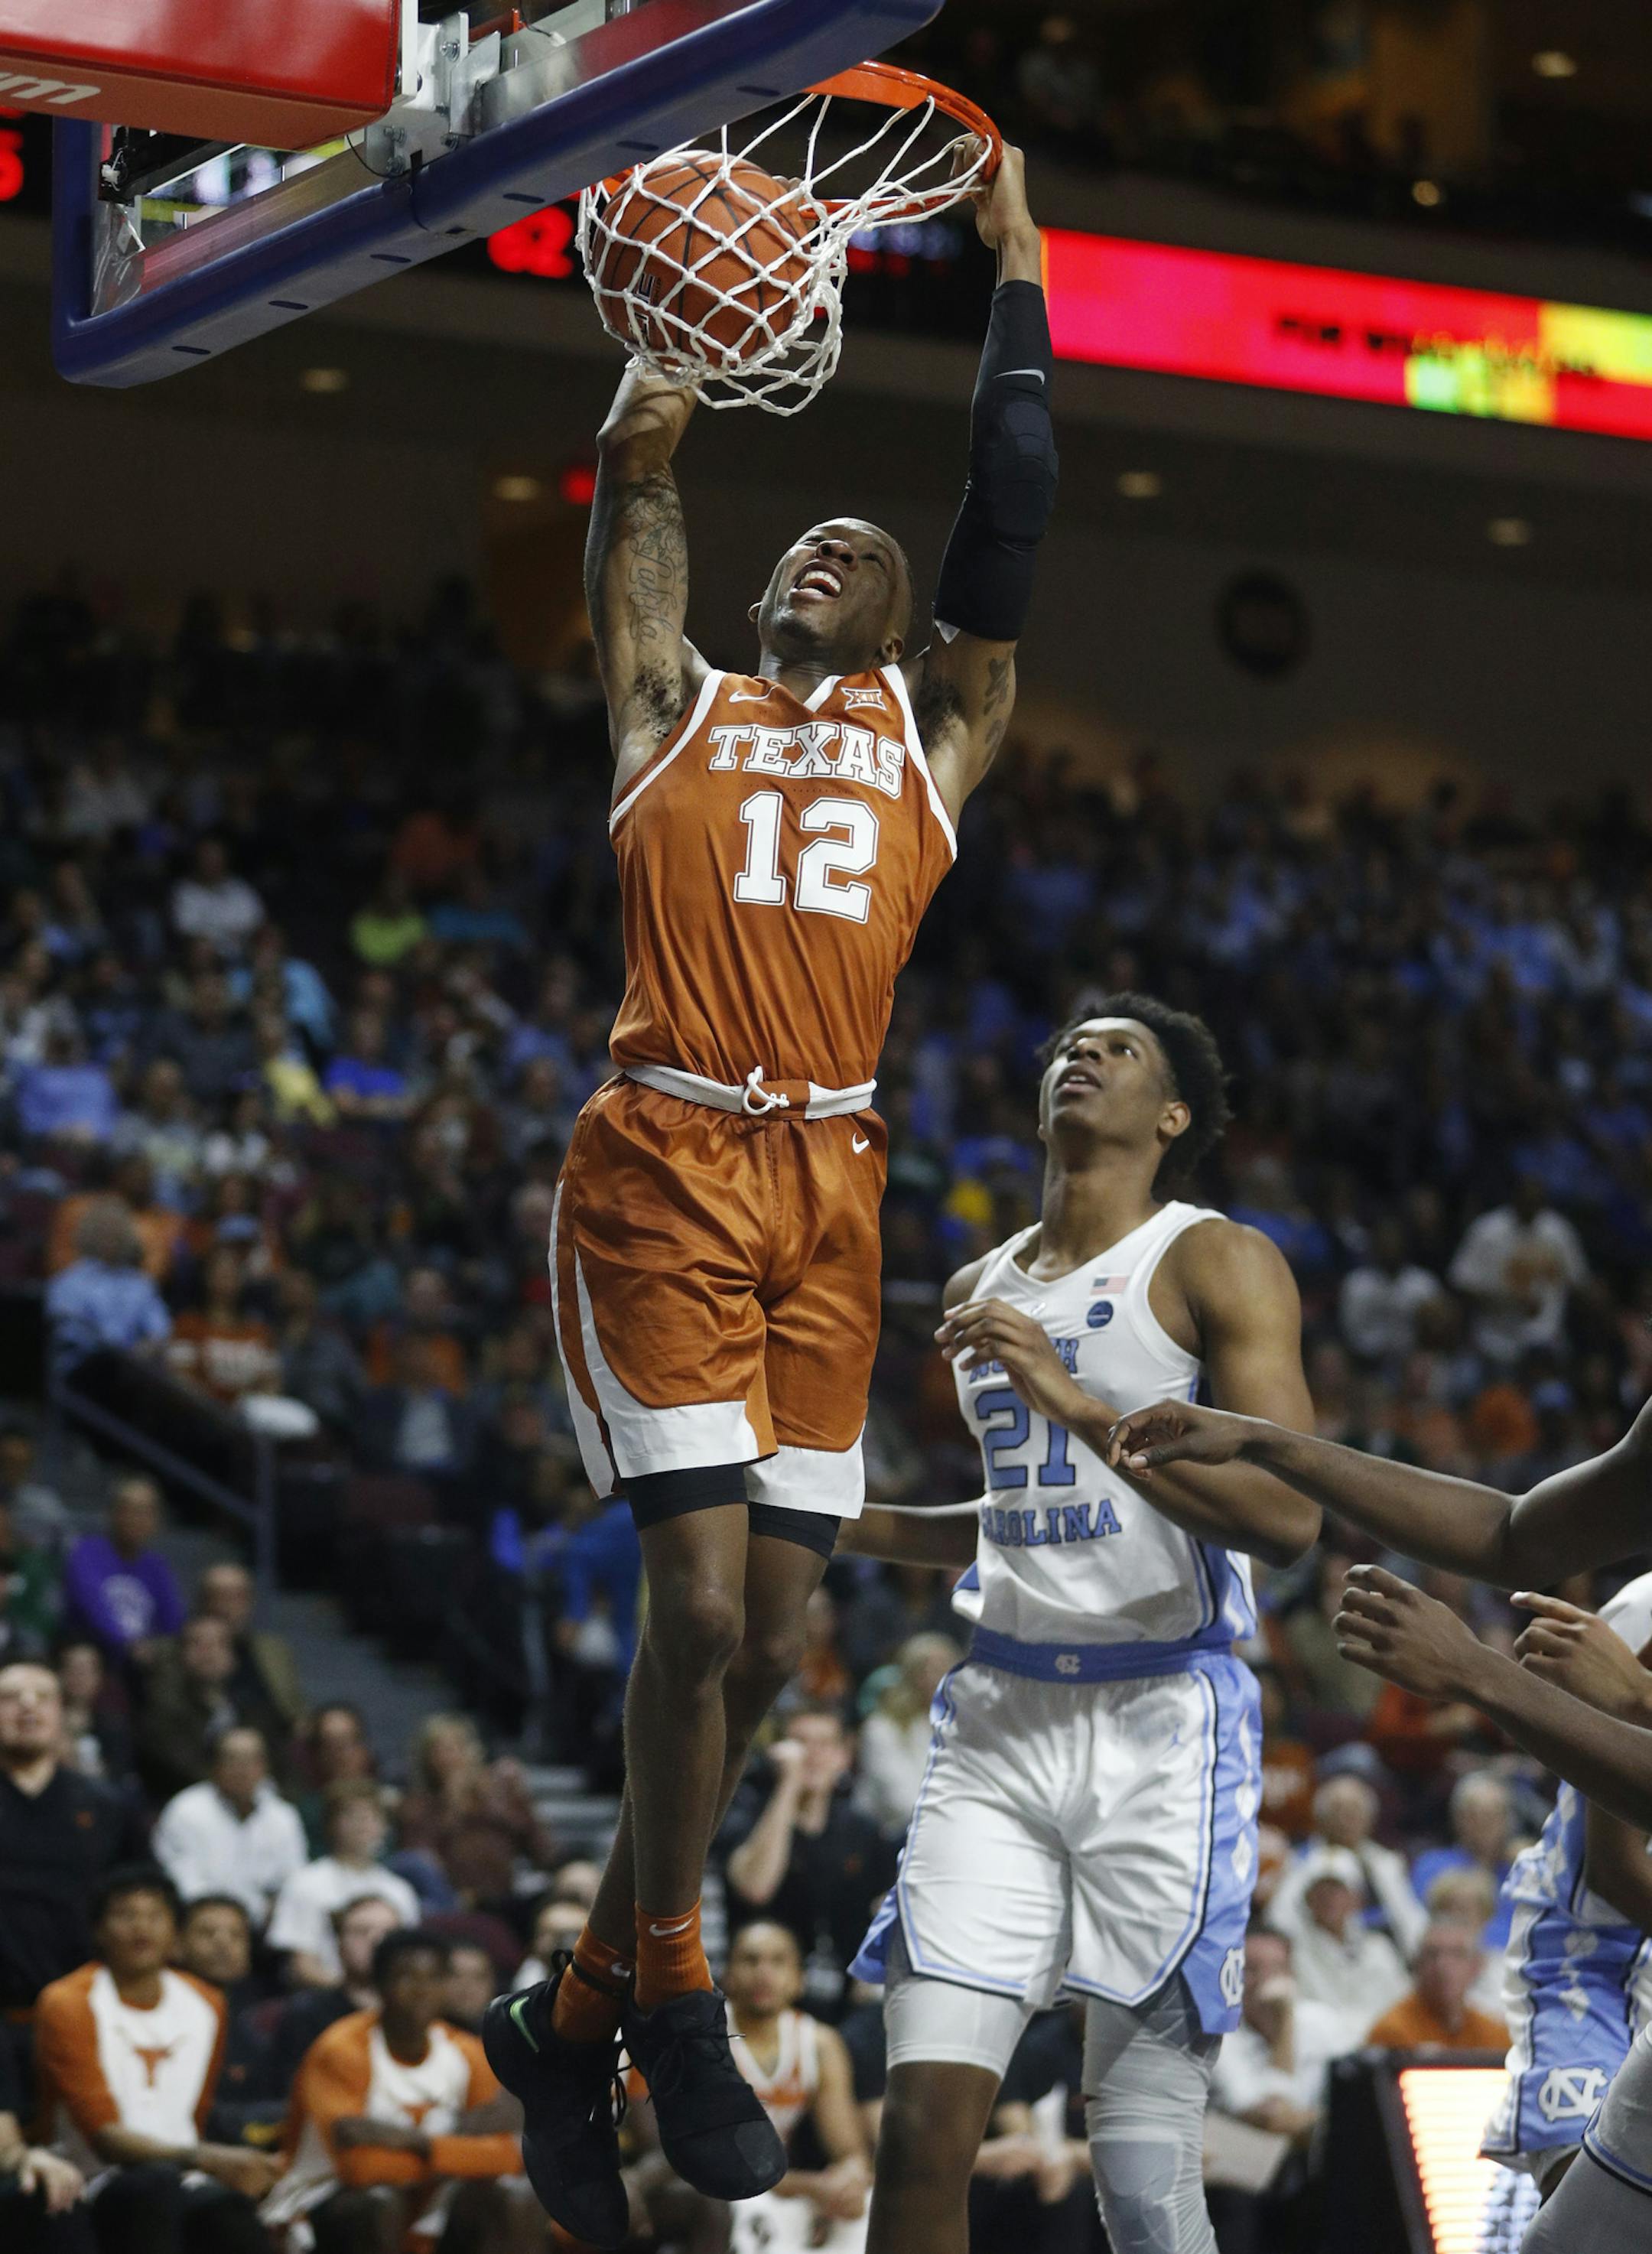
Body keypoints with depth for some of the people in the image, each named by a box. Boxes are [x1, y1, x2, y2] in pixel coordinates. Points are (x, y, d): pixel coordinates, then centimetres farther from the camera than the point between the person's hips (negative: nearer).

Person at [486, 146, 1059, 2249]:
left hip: (833, 1188, 3)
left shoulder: (932, 726, 18)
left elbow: (1015, 500, 14)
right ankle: (669, 2000, 3)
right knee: (702, 1592, -14)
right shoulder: (676, 702, 14)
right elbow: (639, 465, 9)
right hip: (665, 1165, -3)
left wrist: (1013, 245, 15)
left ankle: (573, 2021, 15)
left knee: (765, 1633, 2)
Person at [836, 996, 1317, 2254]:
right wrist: (854, 1525, 19)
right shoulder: (983, 1292, 17)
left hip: (1164, 1729, -5)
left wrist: (1078, 1399, -20)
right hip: (1003, 1724, 5)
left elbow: (1287, 1521, -16)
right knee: (926, 2127, -7)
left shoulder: (1216, 1264, -4)